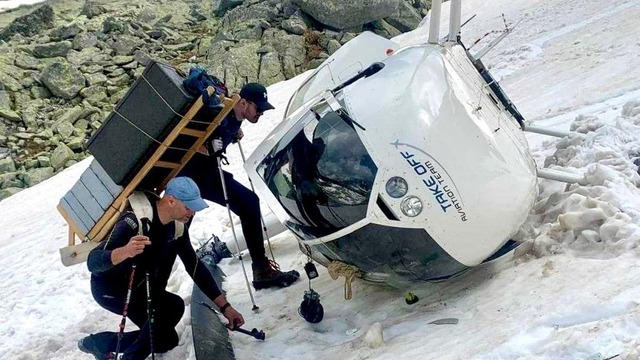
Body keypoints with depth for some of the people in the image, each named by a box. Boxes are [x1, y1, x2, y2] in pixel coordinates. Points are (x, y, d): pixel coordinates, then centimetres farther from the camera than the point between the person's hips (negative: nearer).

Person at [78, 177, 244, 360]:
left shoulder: (177, 226, -8)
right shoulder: (136, 220, -31)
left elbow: (194, 265, -1)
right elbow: (93, 262, -35)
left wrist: (224, 306, -5)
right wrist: (125, 252, -57)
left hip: (139, 289, 8)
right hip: (109, 288, -8)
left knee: (166, 339, 7)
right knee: (173, 306, -28)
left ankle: (97, 342, 22)